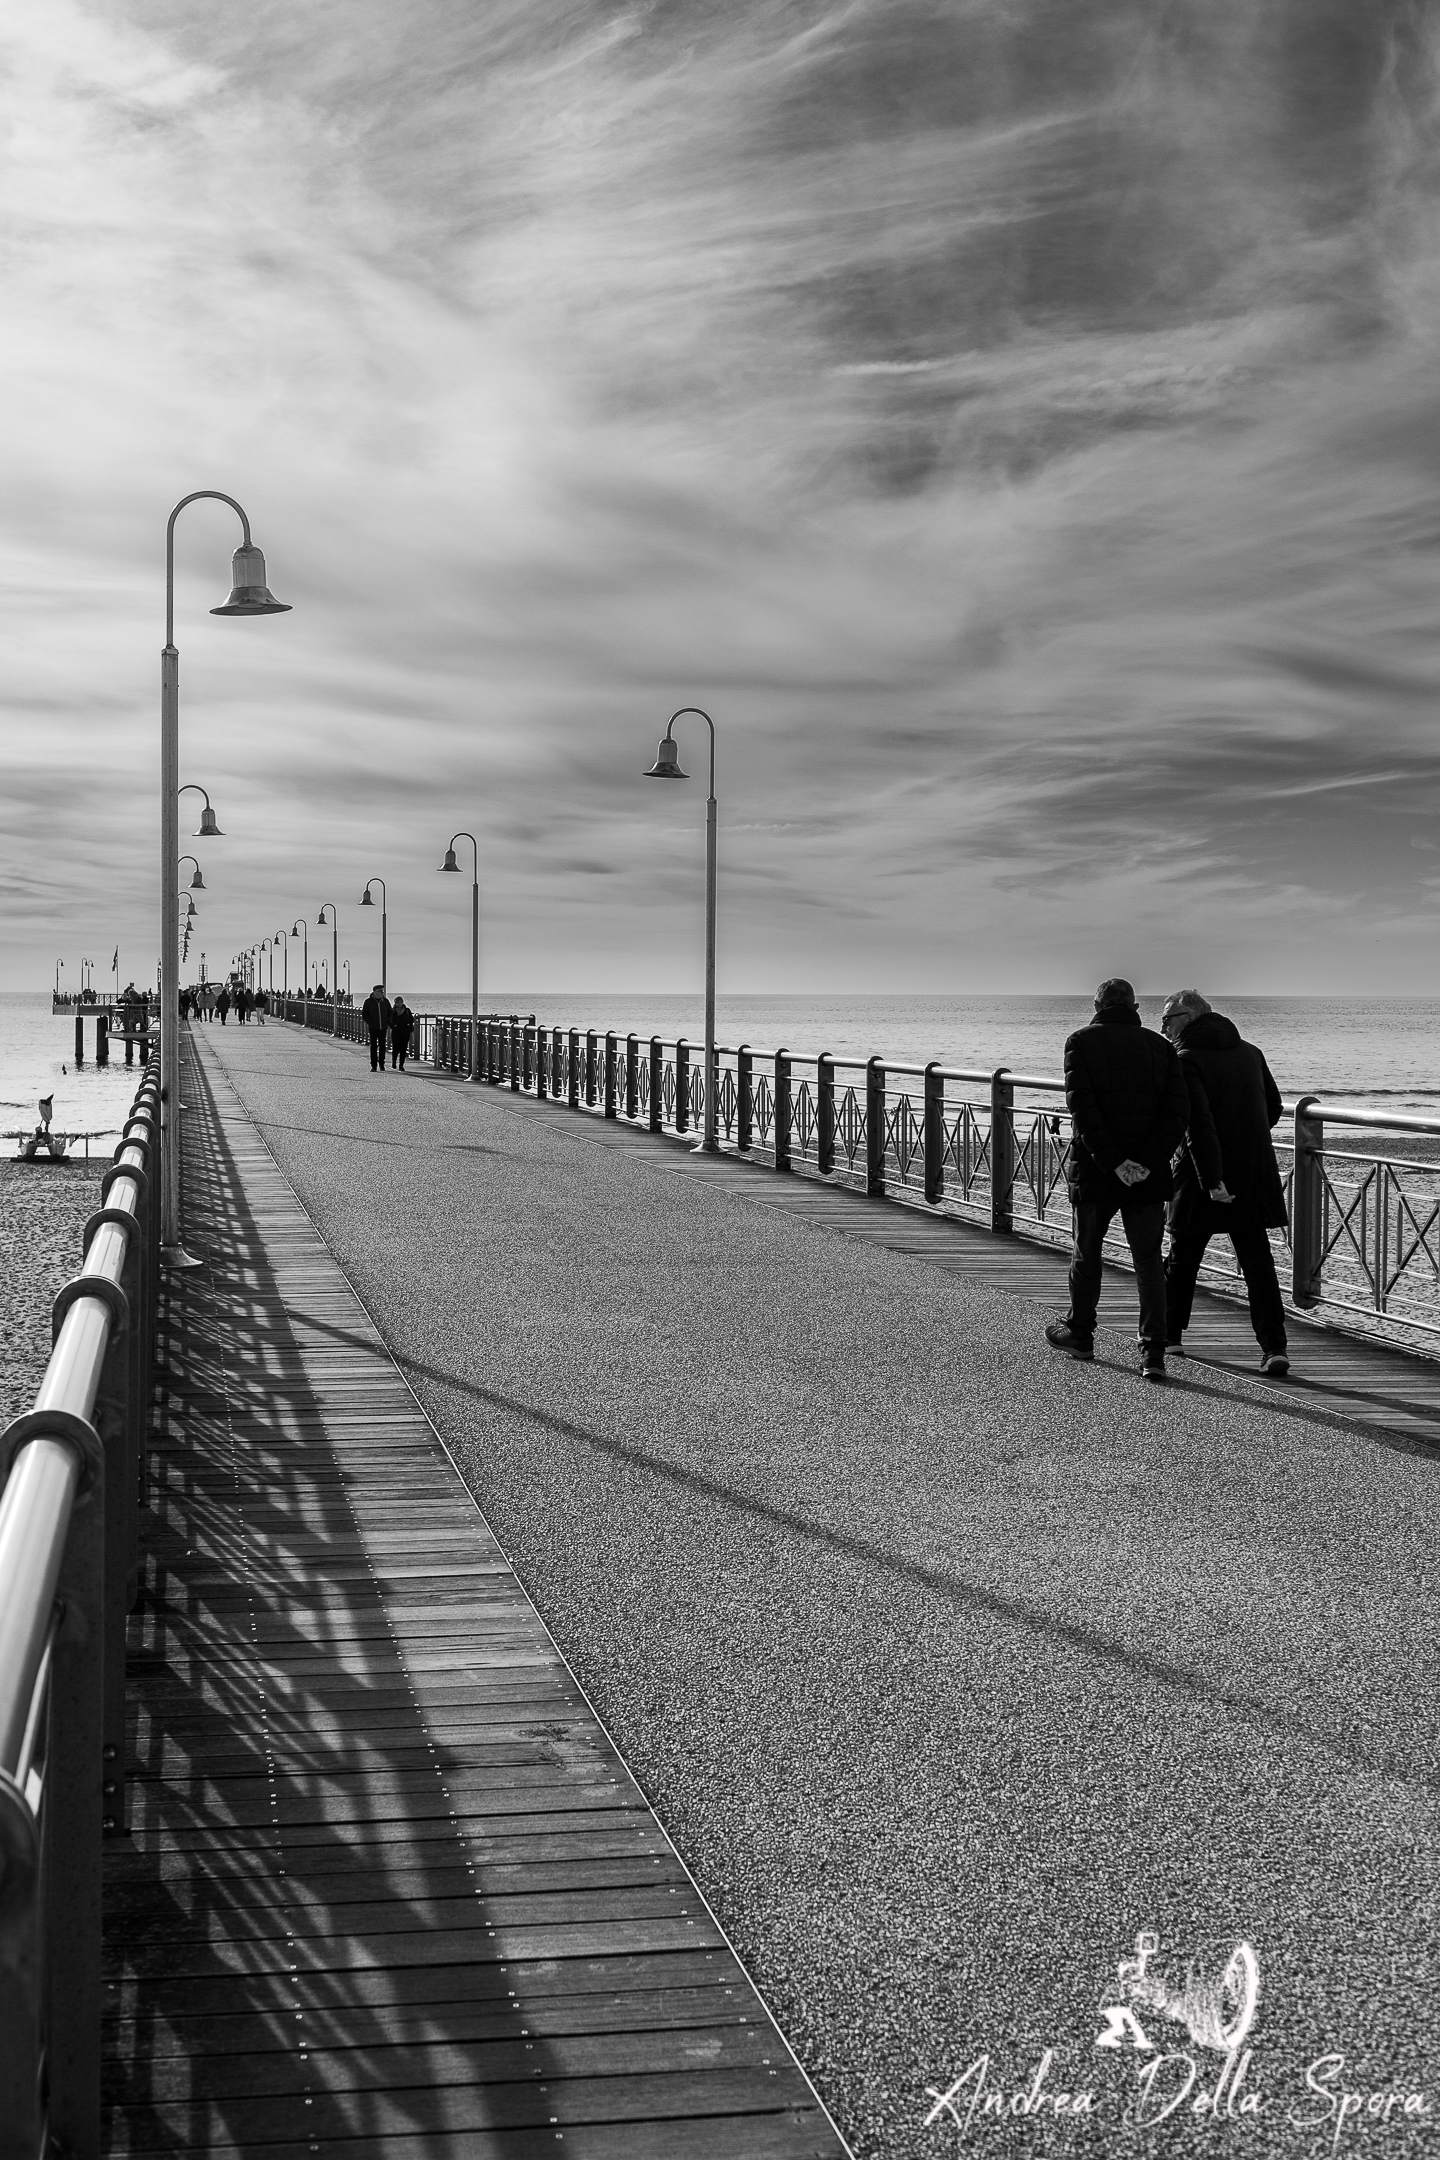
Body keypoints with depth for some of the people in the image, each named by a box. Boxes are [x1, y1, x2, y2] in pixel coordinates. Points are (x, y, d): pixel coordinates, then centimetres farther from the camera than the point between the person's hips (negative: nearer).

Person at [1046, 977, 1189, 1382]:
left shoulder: (1081, 1042, -2)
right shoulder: (1159, 1046, 6)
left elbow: (1082, 1106, -14)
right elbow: (1178, 1110, -4)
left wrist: (1113, 1161, -16)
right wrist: (1150, 1161, -11)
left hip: (1094, 1168, -2)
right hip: (1149, 1175, 2)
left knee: (1086, 1252, 16)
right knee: (1148, 1260, 6)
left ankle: (1079, 1333, 30)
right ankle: (1153, 1352, -4)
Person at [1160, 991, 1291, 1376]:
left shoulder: (1186, 1060, -11)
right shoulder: (1250, 1052, 8)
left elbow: (1199, 1124, -21)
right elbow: (1273, 1110, 17)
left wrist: (1211, 1180, -23)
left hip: (1205, 1178, -5)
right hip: (1255, 1175, 5)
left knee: (1183, 1256, 13)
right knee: (1257, 1260, 4)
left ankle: (1168, 1334, 25)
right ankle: (1274, 1347, -7)